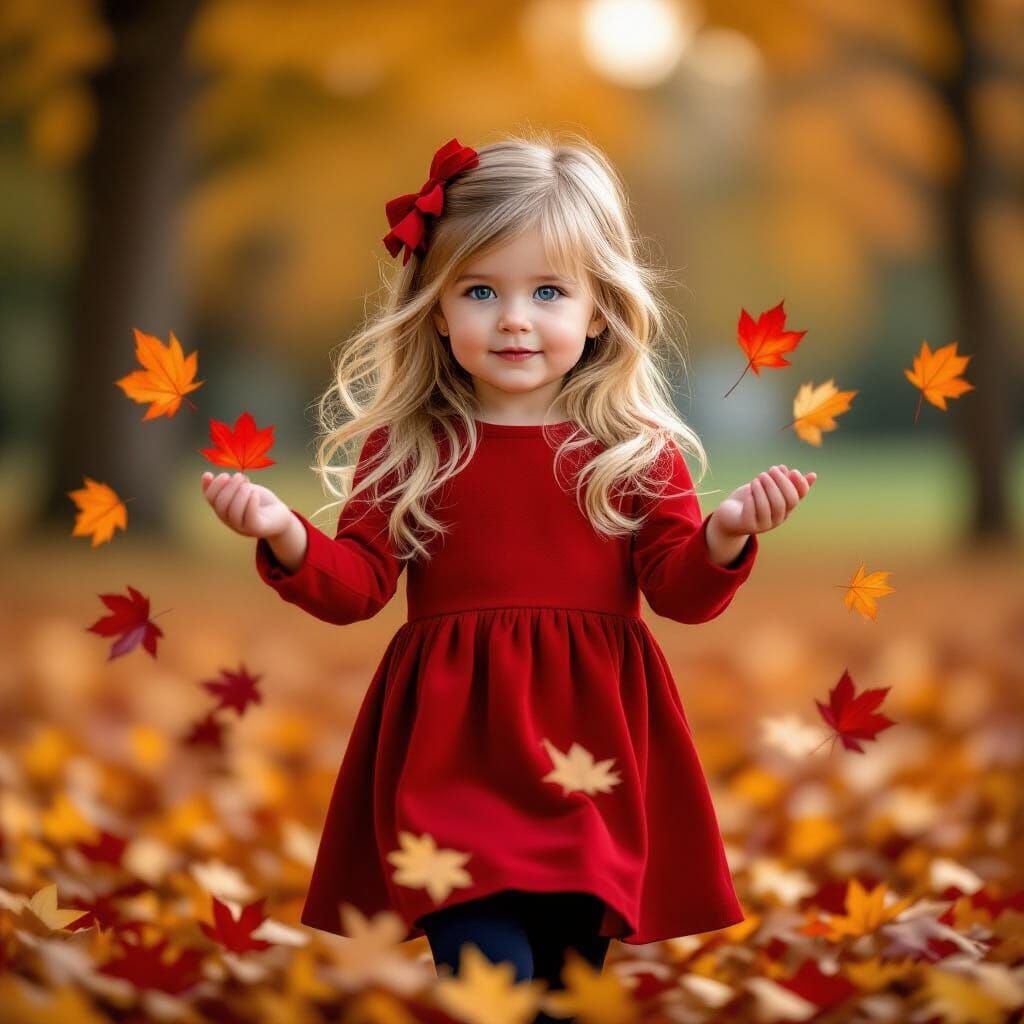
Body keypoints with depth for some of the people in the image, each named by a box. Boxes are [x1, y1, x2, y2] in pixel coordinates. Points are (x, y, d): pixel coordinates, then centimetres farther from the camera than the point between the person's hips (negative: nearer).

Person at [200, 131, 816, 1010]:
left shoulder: (637, 448, 4)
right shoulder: (405, 445, 4)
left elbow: (682, 593, 3)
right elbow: (357, 585, 3)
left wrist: (725, 538, -17)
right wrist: (286, 539, -16)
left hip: (588, 750, 1)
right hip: (451, 749, -1)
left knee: (566, 959, 9)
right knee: (488, 964, -18)